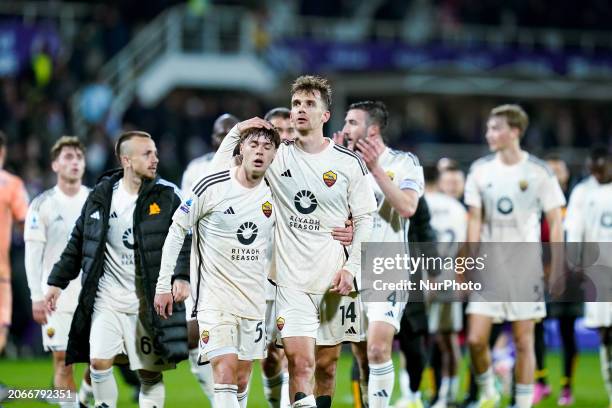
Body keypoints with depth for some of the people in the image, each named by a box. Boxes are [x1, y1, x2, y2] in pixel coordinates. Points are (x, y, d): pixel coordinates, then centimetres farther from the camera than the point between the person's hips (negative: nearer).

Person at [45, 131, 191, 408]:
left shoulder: (167, 196, -4)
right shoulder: (101, 196, 3)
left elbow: (186, 239, -5)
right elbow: (78, 243, 13)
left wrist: (182, 276, -20)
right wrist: (57, 281, 12)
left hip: (148, 301, -2)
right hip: (107, 298, 2)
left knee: (150, 372, 2)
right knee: (99, 362, -10)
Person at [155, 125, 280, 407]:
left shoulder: (273, 196, 4)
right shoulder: (211, 187, -9)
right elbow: (177, 230, -2)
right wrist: (164, 285, -3)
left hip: (253, 298, 5)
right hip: (214, 296, -5)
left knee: (242, 379, 8)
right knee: (225, 374, -17)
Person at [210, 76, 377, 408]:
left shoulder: (349, 163, 2)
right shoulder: (277, 156, 3)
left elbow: (364, 219, 5)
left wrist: (351, 267, -5)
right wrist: (237, 131, -5)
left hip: (334, 280, 1)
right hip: (292, 279, -1)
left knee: (327, 365, 9)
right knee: (300, 364, -14)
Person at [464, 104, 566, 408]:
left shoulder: (538, 172, -4)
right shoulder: (480, 170, 4)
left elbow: (555, 224, 0)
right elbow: (475, 221, 7)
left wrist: (557, 269, -5)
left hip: (525, 267, -2)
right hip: (488, 268, 2)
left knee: (523, 341, 0)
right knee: (476, 339, -4)